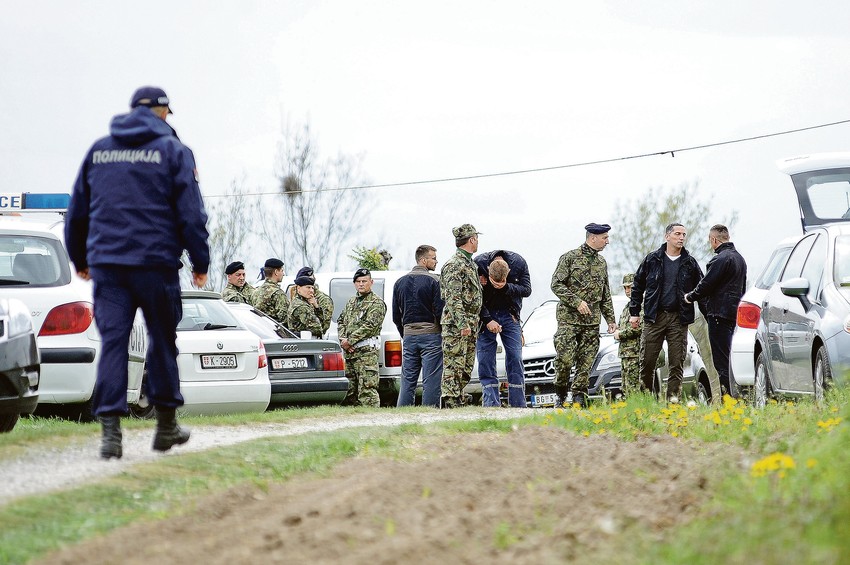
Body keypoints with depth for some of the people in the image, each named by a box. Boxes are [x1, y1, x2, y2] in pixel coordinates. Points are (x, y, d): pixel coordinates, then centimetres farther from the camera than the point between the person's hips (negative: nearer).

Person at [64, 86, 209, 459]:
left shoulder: (98, 150, 12)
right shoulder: (173, 151, 1)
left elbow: (76, 212, 17)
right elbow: (191, 214, -4)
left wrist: (80, 260, 27)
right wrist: (200, 262, 4)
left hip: (106, 262, 3)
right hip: (156, 261, -3)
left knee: (112, 342, -2)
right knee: (163, 341, 10)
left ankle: (110, 429, -13)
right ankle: (166, 426, 18)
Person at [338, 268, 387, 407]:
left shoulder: (377, 303, -3)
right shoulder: (351, 302, 22)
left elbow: (369, 325, -13)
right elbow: (341, 321, 19)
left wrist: (350, 341, -13)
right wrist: (343, 339, -1)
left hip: (366, 350, -8)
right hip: (349, 351, 8)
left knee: (367, 389, -14)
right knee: (350, 389, 9)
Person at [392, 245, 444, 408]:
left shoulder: (400, 282, 11)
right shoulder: (433, 281, -7)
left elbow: (396, 316, 13)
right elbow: (440, 311, -11)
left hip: (409, 336, 5)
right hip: (430, 335, -5)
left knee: (408, 381, 7)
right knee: (431, 381, -4)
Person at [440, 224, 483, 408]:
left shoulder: (470, 264, 19)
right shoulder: (454, 265, -13)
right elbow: (452, 298, -20)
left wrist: (475, 324, 20)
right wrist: (462, 324, -25)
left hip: (470, 326, 10)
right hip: (456, 326, -10)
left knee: (465, 370, 12)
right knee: (453, 368, -9)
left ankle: (460, 403, 16)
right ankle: (451, 404, -11)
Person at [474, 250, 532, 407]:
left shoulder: (518, 263, -17)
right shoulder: (478, 263, -21)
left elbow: (526, 290, -10)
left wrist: (506, 287, -27)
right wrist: (487, 320, -19)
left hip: (509, 315, 1)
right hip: (485, 314, -1)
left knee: (515, 358, -5)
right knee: (485, 360, -7)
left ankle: (518, 405, -2)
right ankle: (491, 405, -5)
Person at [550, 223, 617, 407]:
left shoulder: (602, 263, 16)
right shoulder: (570, 258, -2)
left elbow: (606, 295, 22)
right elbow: (557, 284, -8)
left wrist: (610, 319, 16)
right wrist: (577, 302, -16)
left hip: (592, 322, 5)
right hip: (569, 318, -5)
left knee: (586, 361, 0)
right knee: (565, 358, -11)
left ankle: (579, 396, 6)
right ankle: (561, 393, 6)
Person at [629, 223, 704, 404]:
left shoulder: (690, 263, 9)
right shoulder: (652, 260, 6)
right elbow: (637, 285, 12)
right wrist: (634, 312, 7)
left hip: (679, 319, 1)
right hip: (654, 317, -1)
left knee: (677, 363, -2)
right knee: (647, 361, -2)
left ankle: (673, 397, 1)